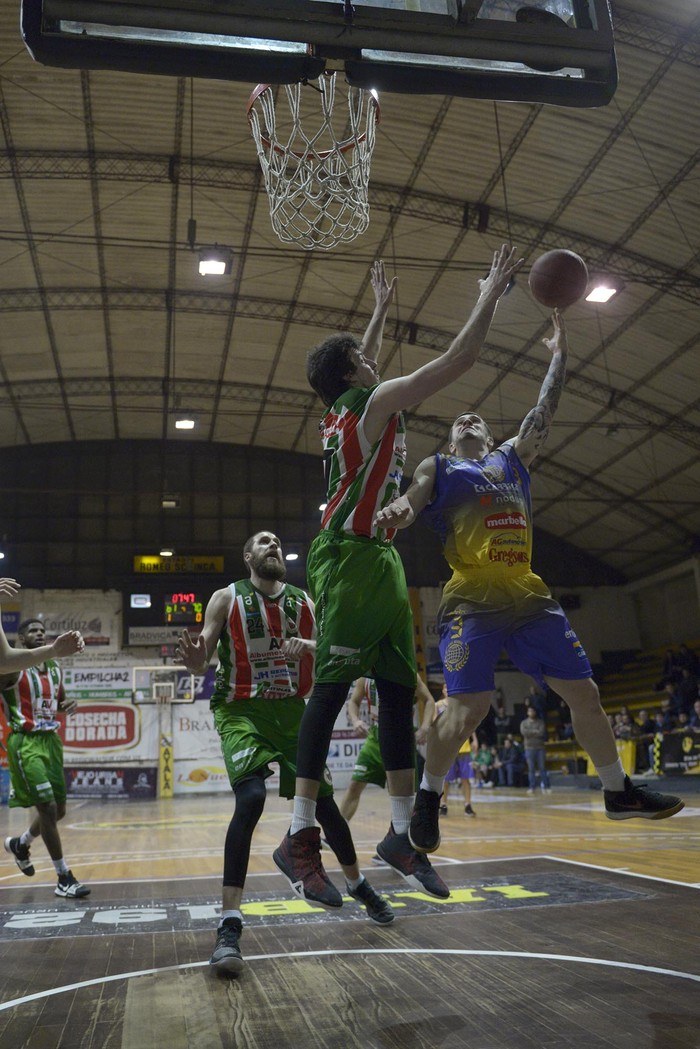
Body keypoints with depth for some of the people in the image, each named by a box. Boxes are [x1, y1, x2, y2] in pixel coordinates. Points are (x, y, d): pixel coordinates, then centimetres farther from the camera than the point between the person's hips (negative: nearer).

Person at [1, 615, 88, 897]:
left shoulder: (55, 670, 11)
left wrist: (70, 704, 1)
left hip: (51, 740, 7)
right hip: (25, 743, -7)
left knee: (58, 809, 13)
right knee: (47, 808, -11)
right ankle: (64, 878, 0)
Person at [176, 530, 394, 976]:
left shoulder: (306, 601, 4)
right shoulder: (227, 598, -4)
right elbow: (202, 660, -7)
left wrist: (310, 647, -18)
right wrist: (195, 662, -32)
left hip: (292, 710, 4)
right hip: (242, 711, -3)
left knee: (323, 801, 9)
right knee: (250, 800, -24)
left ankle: (359, 886, 35)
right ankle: (229, 926, -15)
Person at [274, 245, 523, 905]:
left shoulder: (347, 408, 20)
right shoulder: (380, 400, -4)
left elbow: (362, 364, 42)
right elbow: (456, 361, -7)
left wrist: (382, 308, 46)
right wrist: (490, 295, 6)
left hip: (378, 560, 10)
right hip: (350, 558, -10)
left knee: (399, 693, 7)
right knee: (332, 689, -10)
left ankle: (400, 834, 13)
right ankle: (298, 839, -6)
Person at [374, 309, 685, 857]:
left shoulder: (513, 458, 24)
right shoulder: (438, 468, 15)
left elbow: (544, 412, 20)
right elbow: (408, 504, 0)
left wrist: (559, 355, 16)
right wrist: (399, 509, -23)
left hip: (529, 597, 4)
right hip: (472, 601, -4)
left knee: (585, 693, 6)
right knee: (468, 709, -15)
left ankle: (619, 792, 26)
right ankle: (428, 798, 8)